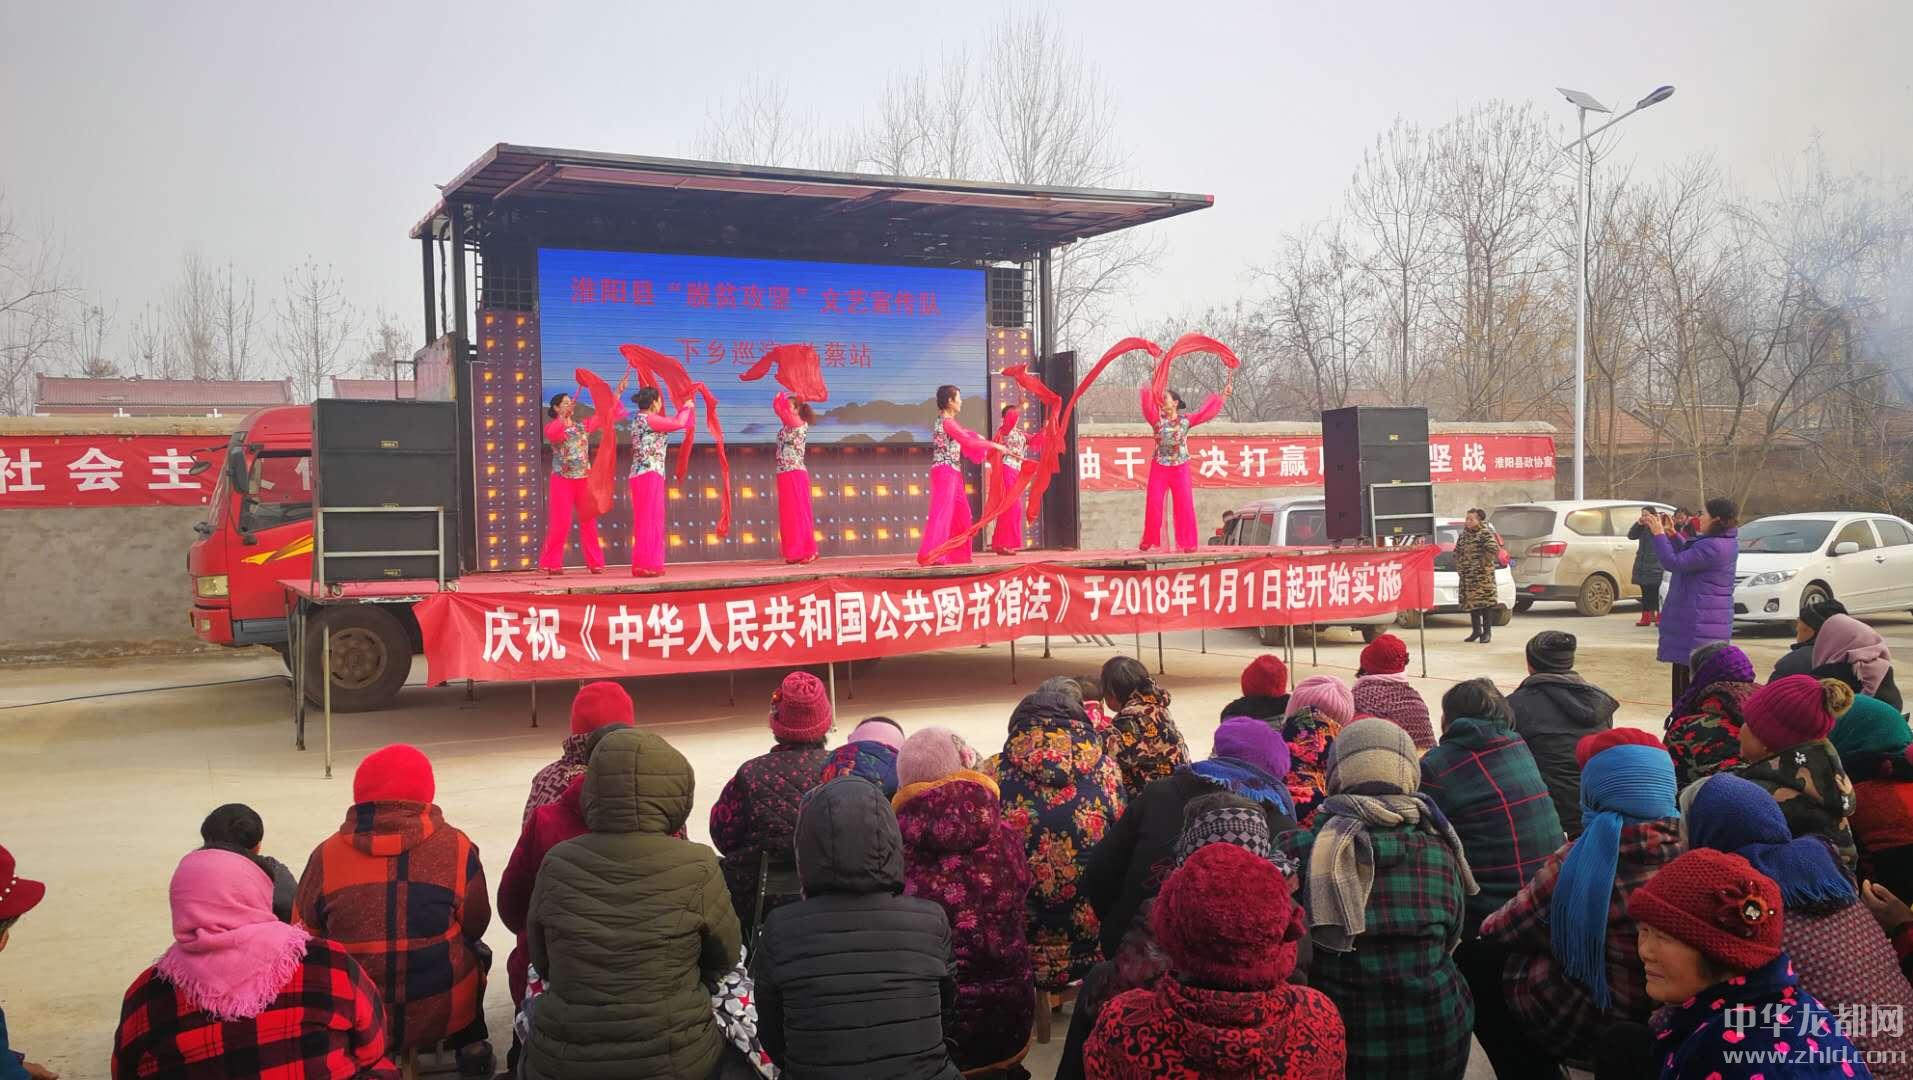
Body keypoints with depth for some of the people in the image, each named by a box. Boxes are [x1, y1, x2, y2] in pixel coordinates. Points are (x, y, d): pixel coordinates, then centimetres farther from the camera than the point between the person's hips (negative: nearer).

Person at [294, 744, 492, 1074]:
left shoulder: (326, 856, -9)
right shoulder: (455, 848, -12)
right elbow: (475, 927, 0)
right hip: (442, 1015, -2)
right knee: (476, 952, 30)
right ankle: (470, 1046, 36)